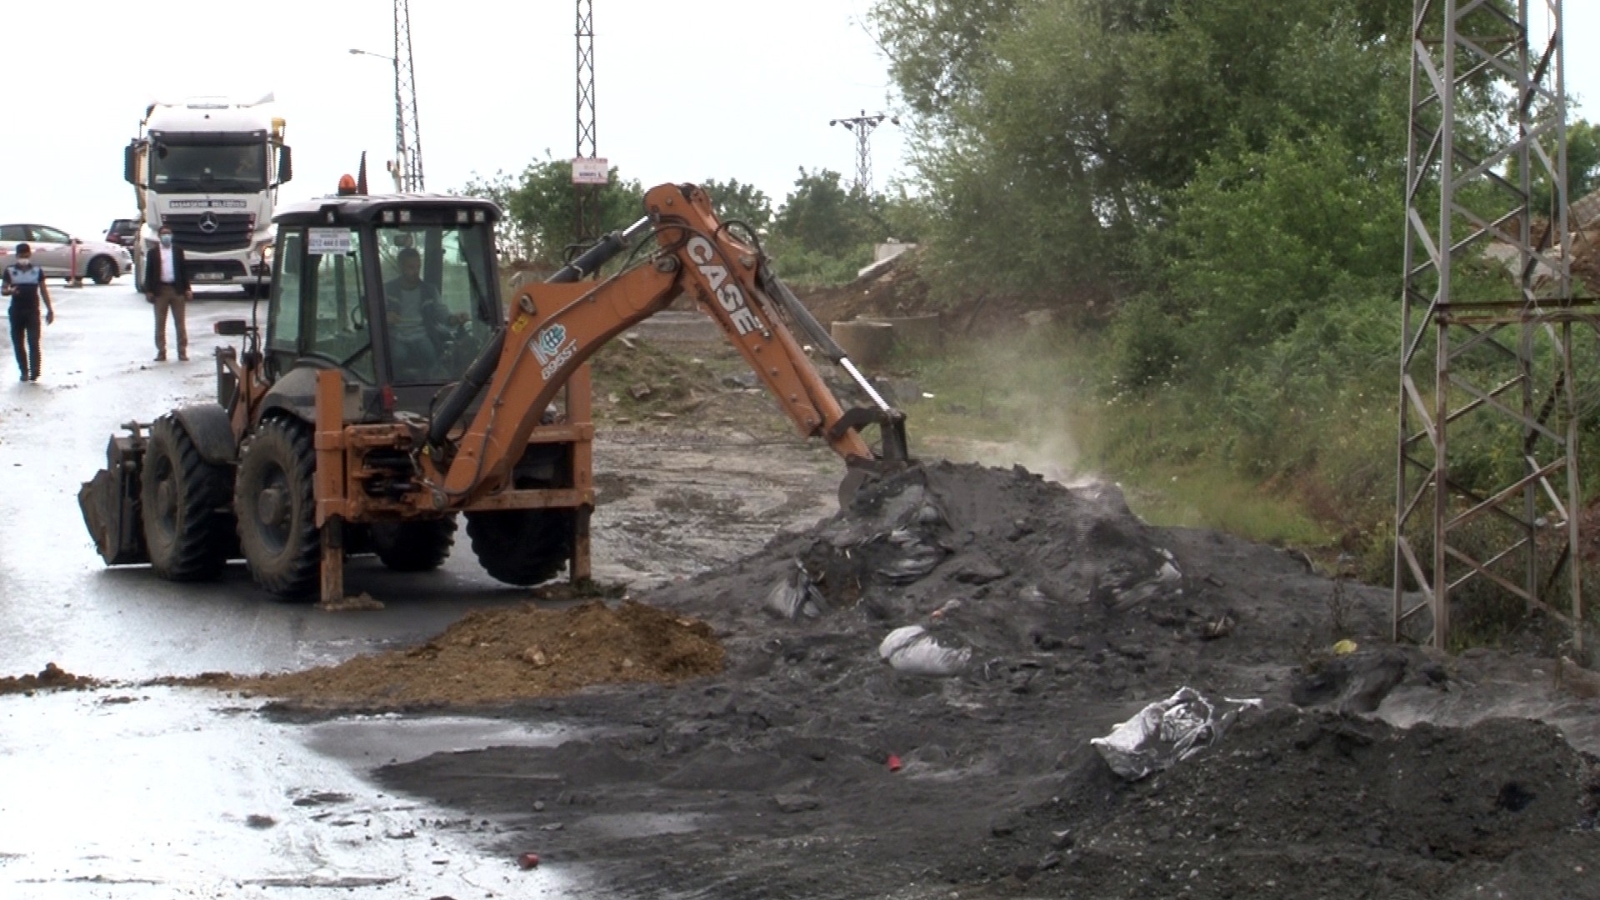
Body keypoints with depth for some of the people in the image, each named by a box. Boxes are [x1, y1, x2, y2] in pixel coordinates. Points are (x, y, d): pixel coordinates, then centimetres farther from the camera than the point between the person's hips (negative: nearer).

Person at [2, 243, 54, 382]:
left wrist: (49, 309, 5)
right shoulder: (10, 271, 3)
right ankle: (24, 371, 13)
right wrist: (9, 291, -23)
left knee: (34, 342, -10)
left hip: (33, 311, -1)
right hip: (16, 312, 1)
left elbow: (43, 291, 8)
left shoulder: (37, 271, 4)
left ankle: (35, 372, -14)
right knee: (18, 343, 4)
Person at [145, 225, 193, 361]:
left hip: (177, 290, 1)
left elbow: (184, 270, 8)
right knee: (160, 323, 2)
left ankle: (182, 351, 4)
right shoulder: (153, 253, 5)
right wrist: (149, 291, -6)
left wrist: (187, 289, 2)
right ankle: (161, 351, 6)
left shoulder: (178, 251, 9)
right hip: (160, 290, -1)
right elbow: (149, 273, 3)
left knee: (180, 322, 1)